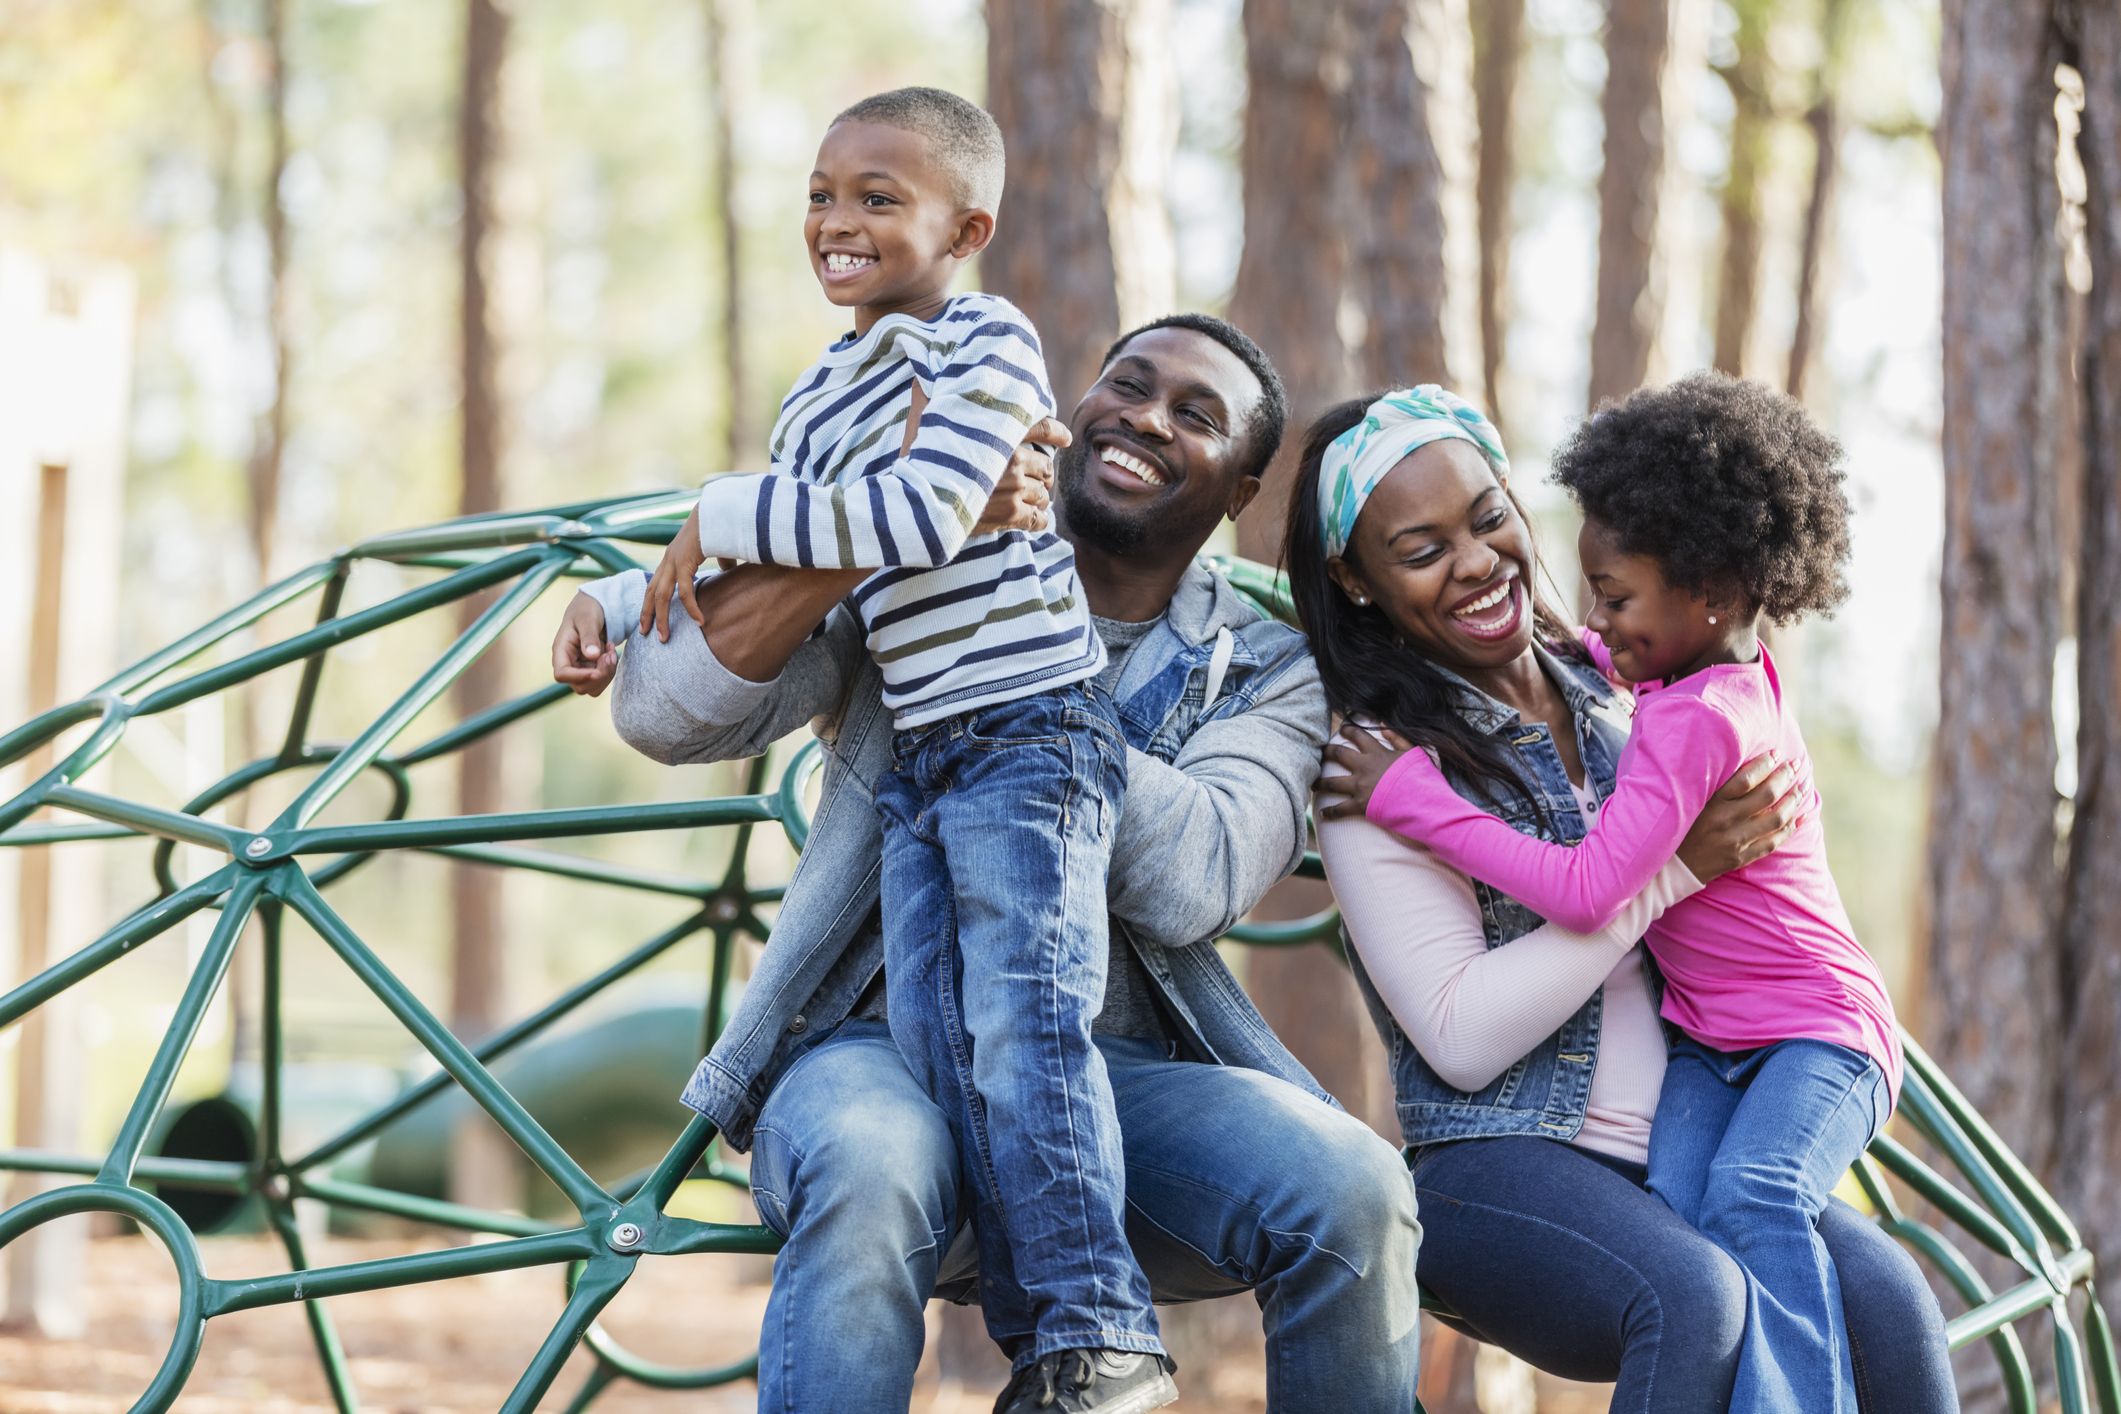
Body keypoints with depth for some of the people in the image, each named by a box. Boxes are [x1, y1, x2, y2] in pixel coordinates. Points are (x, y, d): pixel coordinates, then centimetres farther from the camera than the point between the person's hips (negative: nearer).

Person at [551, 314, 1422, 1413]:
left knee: (1356, 1192, -29)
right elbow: (665, 712, -7)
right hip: (888, 1043, -1)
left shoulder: (1268, 676, 10)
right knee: (871, 1170, -39)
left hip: (1123, 1066, 2)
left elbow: (1189, 886, -11)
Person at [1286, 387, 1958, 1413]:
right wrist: (1676, 869, -14)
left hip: (1677, 1140, 6)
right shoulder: (1378, 763, -5)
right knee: (1696, 1299, -36)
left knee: (1880, 1291, -23)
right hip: (1492, 1166, -5)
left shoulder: (1600, 686, 14)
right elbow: (1463, 1039, -15)